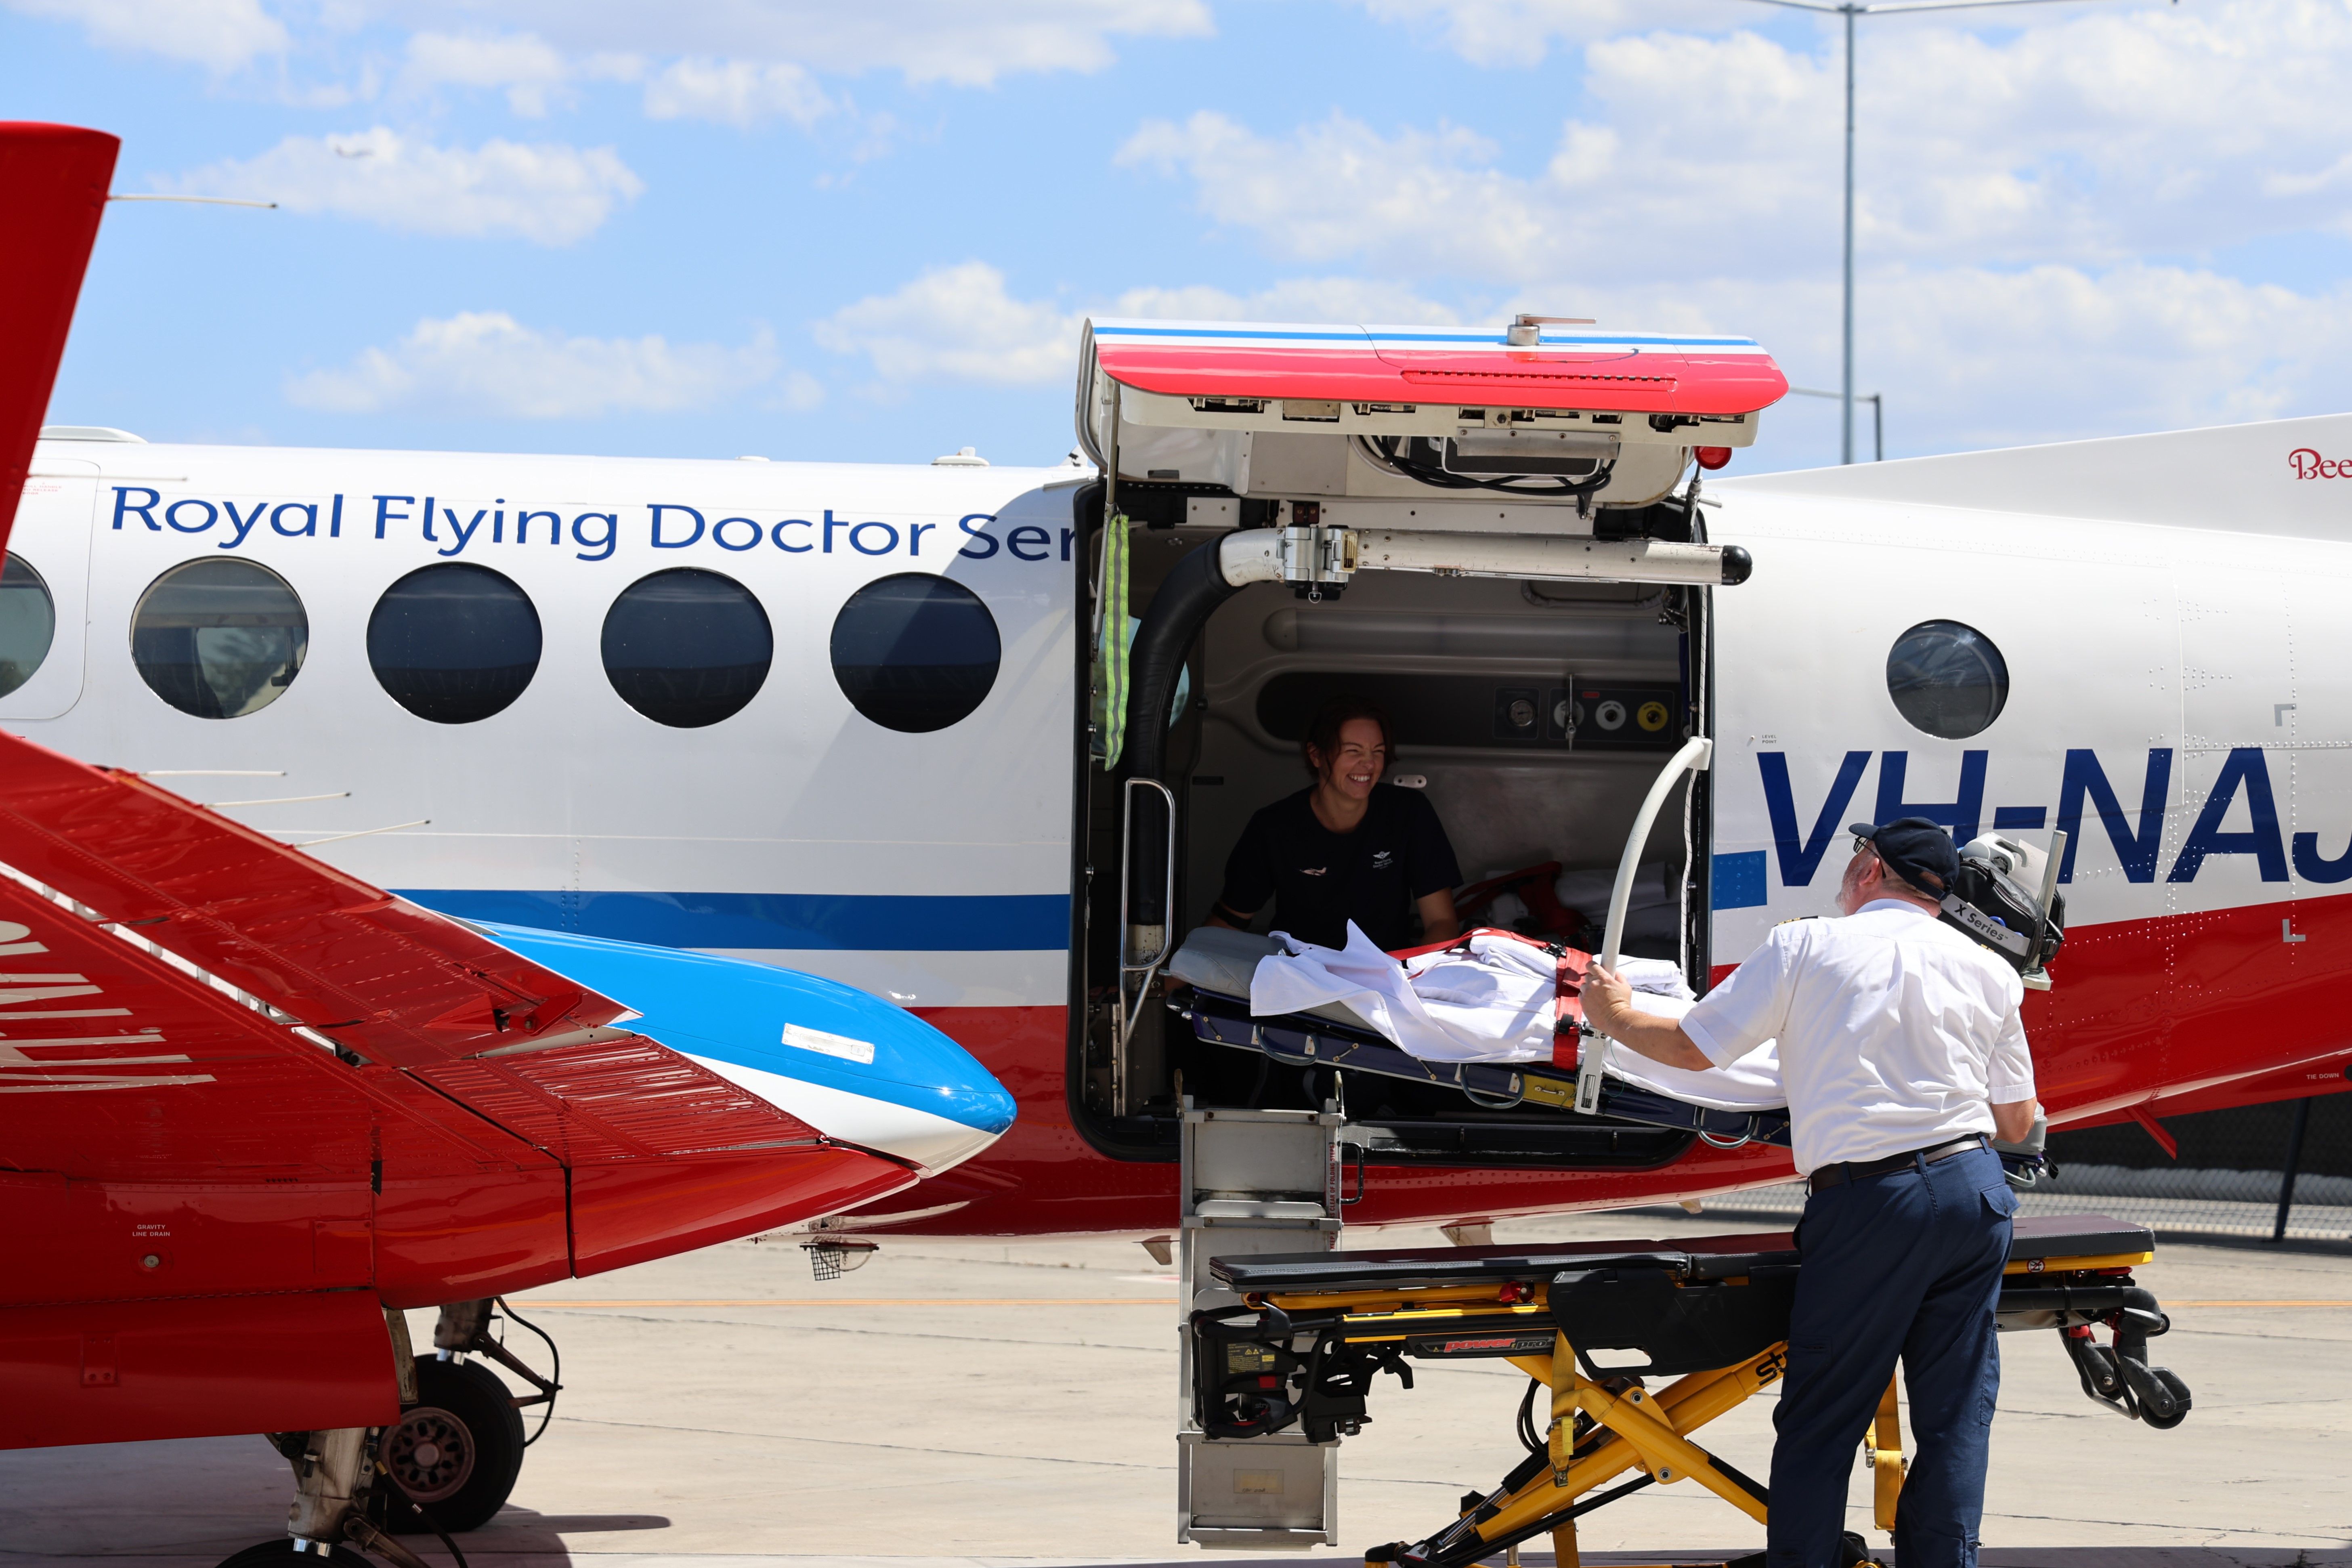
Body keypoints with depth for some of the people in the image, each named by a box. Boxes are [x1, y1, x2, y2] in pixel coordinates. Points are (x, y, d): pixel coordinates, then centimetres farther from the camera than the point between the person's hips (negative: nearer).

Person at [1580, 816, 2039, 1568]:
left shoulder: (1805, 947, 1)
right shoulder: (1988, 971, 12)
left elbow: (1692, 1047, 4)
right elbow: (2017, 1121, 16)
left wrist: (1618, 1018, 23)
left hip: (1866, 1200, -4)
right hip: (1974, 1187, 4)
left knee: (1819, 1422, 5)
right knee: (1956, 1414, 9)